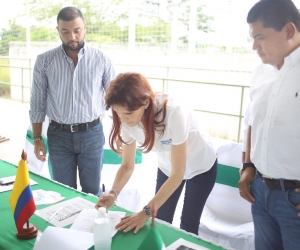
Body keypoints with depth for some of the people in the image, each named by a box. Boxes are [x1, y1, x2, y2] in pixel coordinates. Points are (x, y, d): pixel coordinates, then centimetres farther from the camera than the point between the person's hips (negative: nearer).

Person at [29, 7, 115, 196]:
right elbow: (37, 103, 3)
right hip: (59, 135, 1)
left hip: (92, 134, 0)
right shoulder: (44, 61, -2)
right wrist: (37, 139, 2)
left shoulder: (101, 59, -3)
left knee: (92, 191, 13)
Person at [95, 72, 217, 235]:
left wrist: (146, 212, -38)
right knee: (161, 221, 8)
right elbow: (127, 166, -13)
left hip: (201, 166, -4)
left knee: (188, 224, 4)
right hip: (167, 166, 4)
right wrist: (113, 193, -31)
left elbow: (177, 174, -34)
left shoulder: (173, 113, -40)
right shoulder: (128, 121, -24)